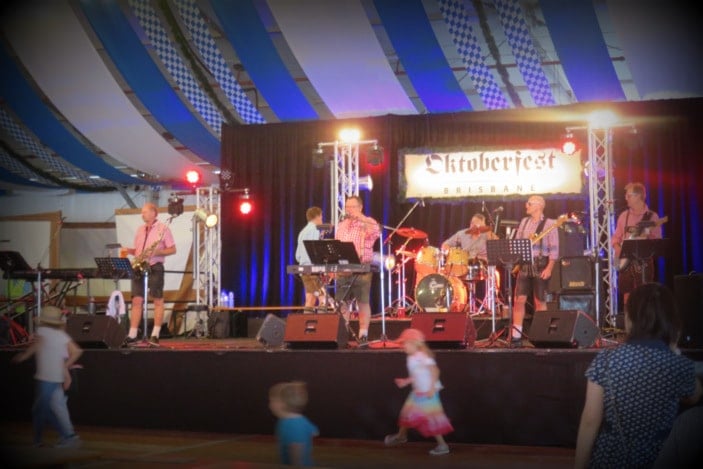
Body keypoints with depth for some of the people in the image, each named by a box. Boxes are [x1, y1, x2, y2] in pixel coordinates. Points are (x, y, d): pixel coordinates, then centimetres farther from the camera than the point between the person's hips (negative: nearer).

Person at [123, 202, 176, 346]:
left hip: (155, 268, -5)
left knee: (158, 300, -3)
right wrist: (130, 251, 0)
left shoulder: (163, 228, -1)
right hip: (139, 268, 6)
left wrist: (157, 252, -18)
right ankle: (132, 335, 0)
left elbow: (173, 249, -4)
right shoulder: (140, 230, 18)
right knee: (136, 300, 0)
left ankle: (155, 335, -1)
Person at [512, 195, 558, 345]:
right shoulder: (523, 222, 13)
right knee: (519, 299, -3)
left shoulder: (549, 224, -4)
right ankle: (516, 336, -2)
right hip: (524, 264, 4)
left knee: (540, 301, 1)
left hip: (541, 265, -4)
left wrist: (549, 268, -15)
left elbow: (554, 249, -7)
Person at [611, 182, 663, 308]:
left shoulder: (651, 216, -2)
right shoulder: (624, 215, 10)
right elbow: (616, 236, 15)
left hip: (643, 260, -4)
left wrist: (647, 237, -24)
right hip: (626, 261, 4)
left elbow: (658, 241, -5)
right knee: (627, 296, 4)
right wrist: (617, 247, -4)